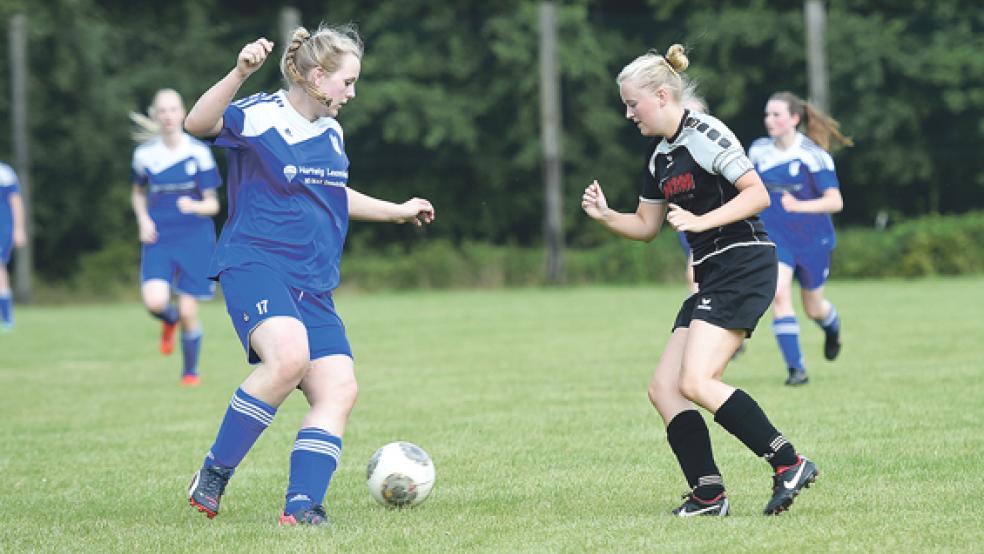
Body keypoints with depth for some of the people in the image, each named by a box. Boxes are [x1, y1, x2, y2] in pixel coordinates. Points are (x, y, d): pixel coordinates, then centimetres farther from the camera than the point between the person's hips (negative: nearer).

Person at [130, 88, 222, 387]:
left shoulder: (199, 152, -4)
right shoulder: (144, 154, 2)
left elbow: (212, 204, -1)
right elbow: (138, 193, 20)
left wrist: (194, 206, -23)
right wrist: (143, 219, 1)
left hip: (195, 239, -1)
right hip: (159, 239, 1)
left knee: (188, 311, -3)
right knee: (155, 301, -21)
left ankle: (190, 371, 21)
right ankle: (169, 320, 17)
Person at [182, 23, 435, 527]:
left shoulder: (331, 133, 17)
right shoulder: (260, 117, -7)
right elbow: (198, 124, -26)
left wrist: (397, 211, 42)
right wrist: (240, 74, -39)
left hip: (312, 285, 8)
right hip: (254, 263, -8)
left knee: (339, 390, -8)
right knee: (289, 356, -33)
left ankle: (301, 507, -10)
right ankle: (214, 474, -17)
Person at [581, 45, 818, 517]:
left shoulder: (704, 134, -11)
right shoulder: (659, 156, 17)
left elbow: (758, 195, -15)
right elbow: (646, 226, 25)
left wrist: (700, 221, -21)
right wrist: (605, 216, 8)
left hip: (743, 265, -10)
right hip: (713, 278, 10)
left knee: (695, 382, -20)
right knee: (663, 389, 1)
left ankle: (790, 464, -15)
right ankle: (708, 495, -2)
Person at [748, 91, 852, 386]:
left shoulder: (813, 155, -15)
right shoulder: (759, 151, -1)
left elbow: (835, 202, -19)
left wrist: (799, 206, -31)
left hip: (812, 239, -2)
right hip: (774, 237, 2)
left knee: (813, 308, 13)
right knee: (779, 294, -21)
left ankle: (832, 327, 52)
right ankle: (796, 369, -17)